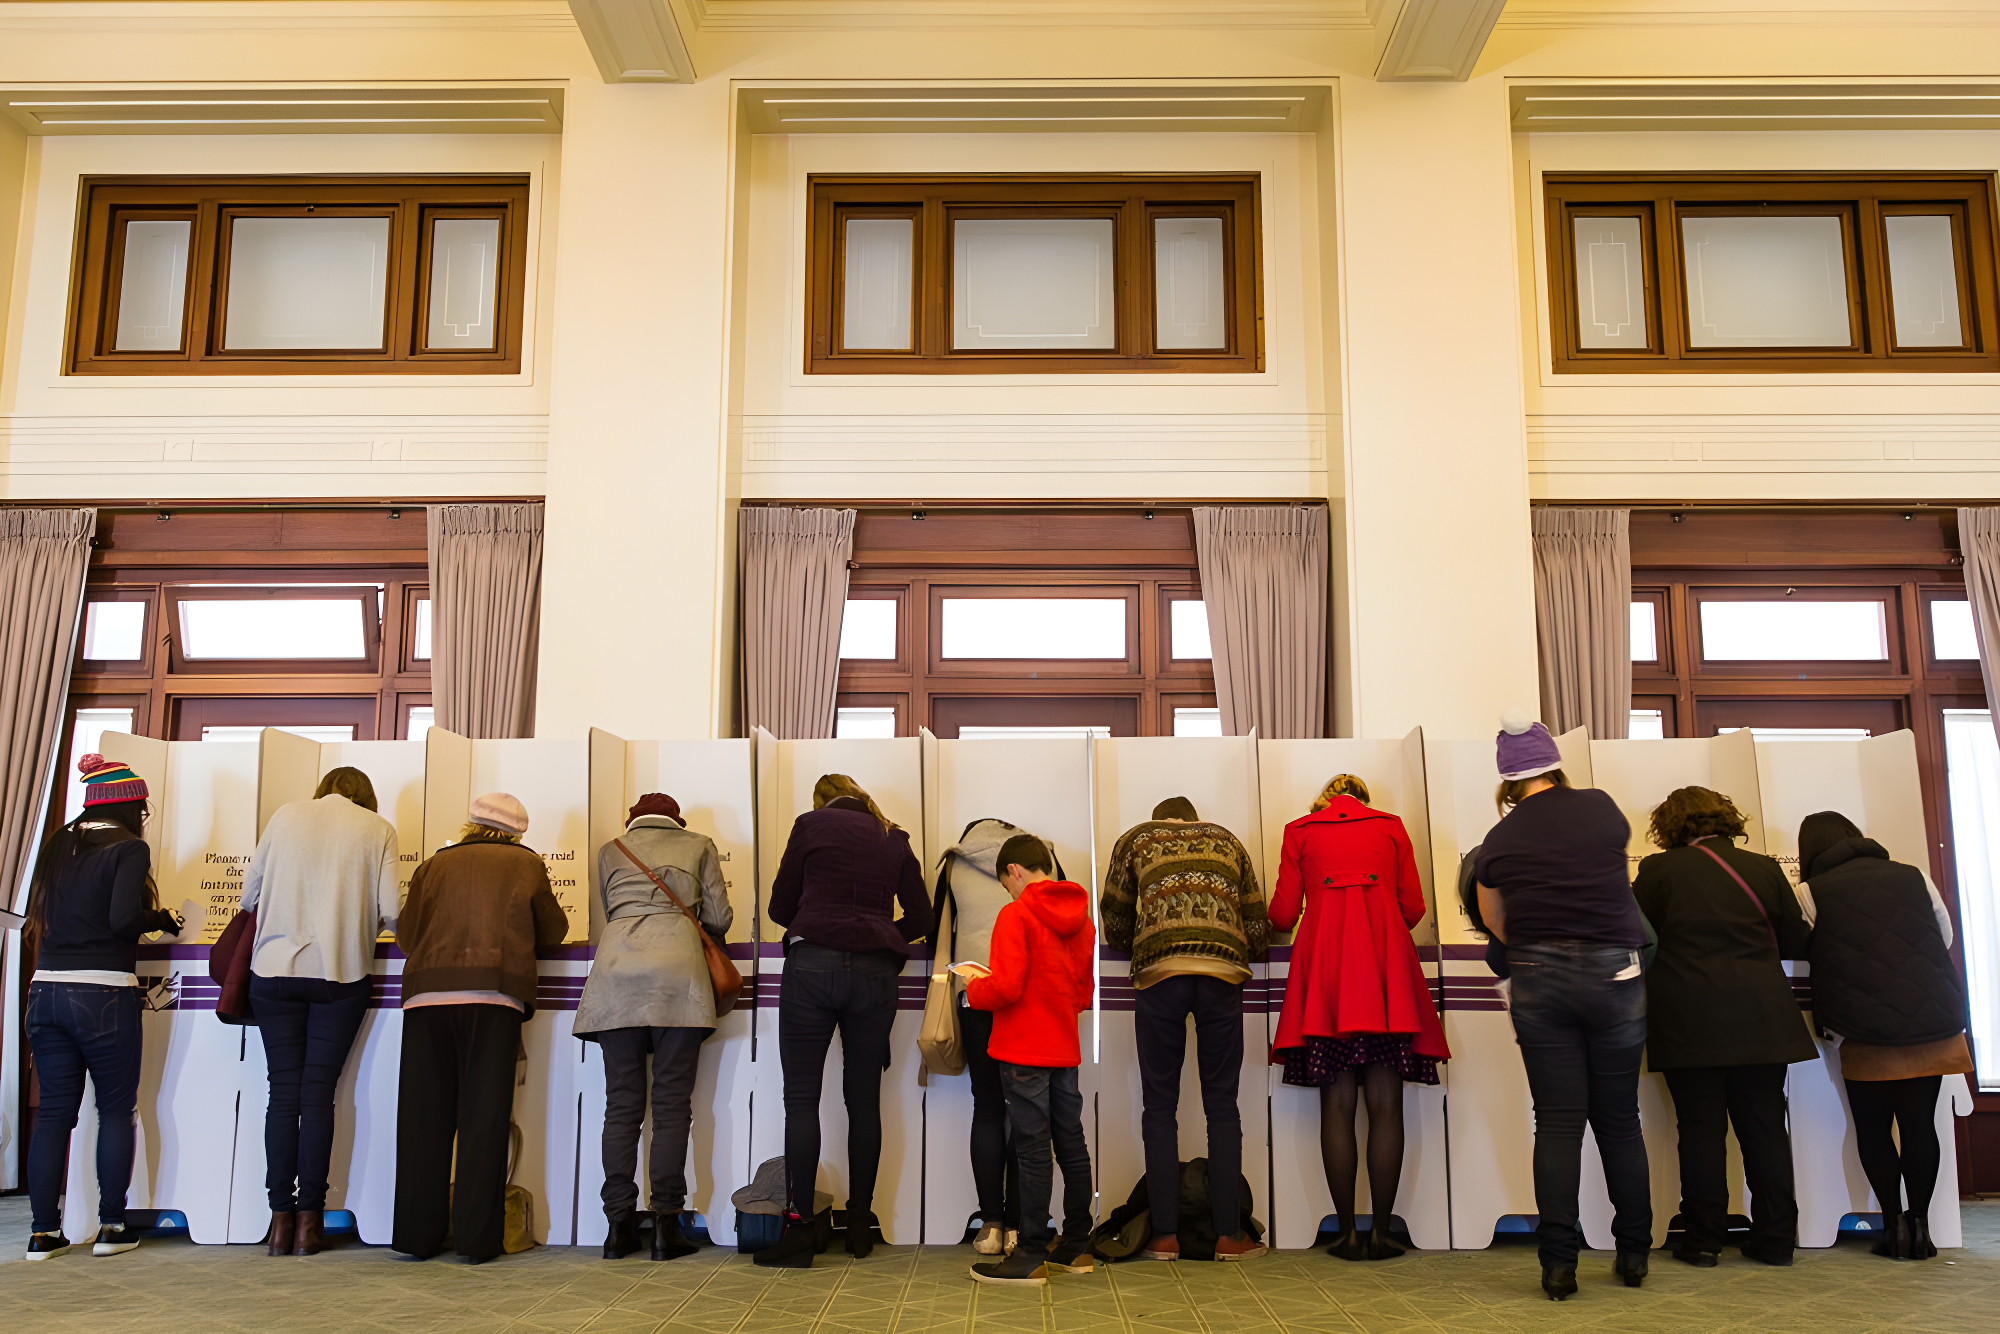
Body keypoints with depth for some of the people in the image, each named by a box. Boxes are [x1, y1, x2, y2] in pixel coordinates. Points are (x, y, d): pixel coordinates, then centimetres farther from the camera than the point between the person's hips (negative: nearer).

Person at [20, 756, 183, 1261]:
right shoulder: (128, 848, -6)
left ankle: (43, 1231, 9)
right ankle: (110, 1226, 8)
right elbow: (123, 918, -18)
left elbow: (38, 917, 13)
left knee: (54, 1110, 9)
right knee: (117, 1109, 6)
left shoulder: (58, 846, 14)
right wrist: (160, 920, 1)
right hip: (103, 993, -6)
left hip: (47, 988, 6)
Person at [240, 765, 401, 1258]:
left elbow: (249, 896, 11)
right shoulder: (378, 829, 5)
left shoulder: (286, 814, 10)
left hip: (275, 968, 1)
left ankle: (281, 1218, 4)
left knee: (284, 1089, 4)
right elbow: (391, 912, -3)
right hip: (341, 972, -1)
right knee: (318, 1091, 2)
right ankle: (309, 1221, 2)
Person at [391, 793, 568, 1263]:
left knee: (425, 1114, 5)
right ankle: (477, 1237, -3)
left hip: (428, 992, 2)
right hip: (493, 994, -2)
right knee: (484, 1113, 0)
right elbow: (553, 932, 19)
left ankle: (419, 1234, 8)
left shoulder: (435, 864, 17)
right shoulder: (526, 865, 13)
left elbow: (406, 935, 16)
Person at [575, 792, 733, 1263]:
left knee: (622, 1102, 3)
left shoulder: (610, 850, 25)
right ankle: (666, 1225, -6)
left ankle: (619, 1224, -1)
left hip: (616, 969, 2)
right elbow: (719, 919, 15)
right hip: (677, 968, -2)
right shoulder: (698, 845, 20)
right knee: (672, 1102, -2)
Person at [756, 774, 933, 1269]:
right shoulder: (894, 840, 16)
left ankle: (801, 1227, -4)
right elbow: (920, 919, 15)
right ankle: (860, 1223, 14)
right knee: (864, 1100, 9)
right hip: (876, 973, 3)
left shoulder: (811, 824, 9)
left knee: (801, 1097, 0)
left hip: (813, 964, -3)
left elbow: (780, 906, 10)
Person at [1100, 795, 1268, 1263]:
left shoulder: (1135, 839, 23)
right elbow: (1257, 922, 22)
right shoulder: (1228, 841, 26)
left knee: (1160, 1105, 4)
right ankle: (1228, 1234, 3)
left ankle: (1165, 1234, 2)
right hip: (1222, 972, 1)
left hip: (1160, 971, -1)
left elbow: (1114, 914, 26)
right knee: (1222, 1104, 6)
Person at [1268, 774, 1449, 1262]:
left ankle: (1347, 1233, -1)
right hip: (1385, 965, 0)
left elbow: (1282, 915, 9)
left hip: (1325, 963, 0)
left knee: (1337, 1103, 0)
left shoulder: (1300, 830, 14)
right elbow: (1413, 909, 12)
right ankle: (1379, 1232, -2)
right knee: (1385, 1104, 0)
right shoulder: (1391, 827, 16)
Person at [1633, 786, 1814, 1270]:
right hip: (1760, 1022, 2)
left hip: (1689, 1024, -2)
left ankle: (1703, 1240, 7)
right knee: (1764, 1127, 10)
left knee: (1701, 1129, 3)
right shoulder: (1763, 869, 4)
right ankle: (1775, 1238, 14)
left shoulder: (1657, 871, -4)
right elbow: (1796, 944, 12)